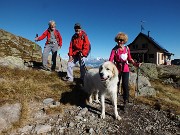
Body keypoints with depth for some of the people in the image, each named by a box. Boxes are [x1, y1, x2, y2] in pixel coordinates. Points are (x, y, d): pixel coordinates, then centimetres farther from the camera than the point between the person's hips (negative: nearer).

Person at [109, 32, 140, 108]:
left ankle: (126, 100, 11)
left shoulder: (127, 49, 3)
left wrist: (135, 64, -3)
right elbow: (110, 60, -18)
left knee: (125, 85, -2)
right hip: (117, 69, -1)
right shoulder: (114, 50, -7)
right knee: (116, 84, 7)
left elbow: (130, 59, 11)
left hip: (125, 69, 2)